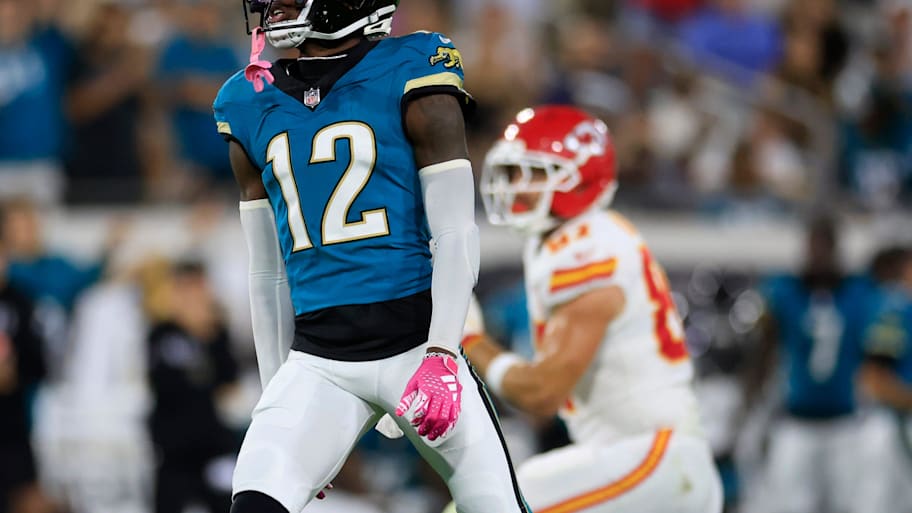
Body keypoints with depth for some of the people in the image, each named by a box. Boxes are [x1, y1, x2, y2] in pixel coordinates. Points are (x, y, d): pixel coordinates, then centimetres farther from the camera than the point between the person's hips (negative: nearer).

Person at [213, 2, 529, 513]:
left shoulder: (410, 78, -3)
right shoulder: (252, 104, 12)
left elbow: (456, 237, -5)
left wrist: (441, 356, -17)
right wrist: (277, 396, 17)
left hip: (417, 342, -3)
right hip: (318, 360, 3)